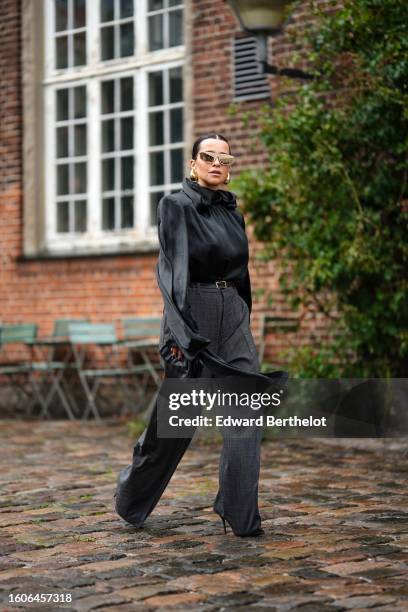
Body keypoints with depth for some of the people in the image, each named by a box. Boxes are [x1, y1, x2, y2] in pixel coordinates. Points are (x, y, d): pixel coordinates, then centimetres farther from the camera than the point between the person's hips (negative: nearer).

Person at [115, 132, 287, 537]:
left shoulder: (233, 213, 13)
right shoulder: (175, 207, -5)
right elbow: (173, 269, -15)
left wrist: (243, 323, 20)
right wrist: (180, 330, -24)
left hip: (233, 318, 5)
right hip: (191, 317, -5)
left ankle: (240, 511, 1)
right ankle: (132, 494, 26)